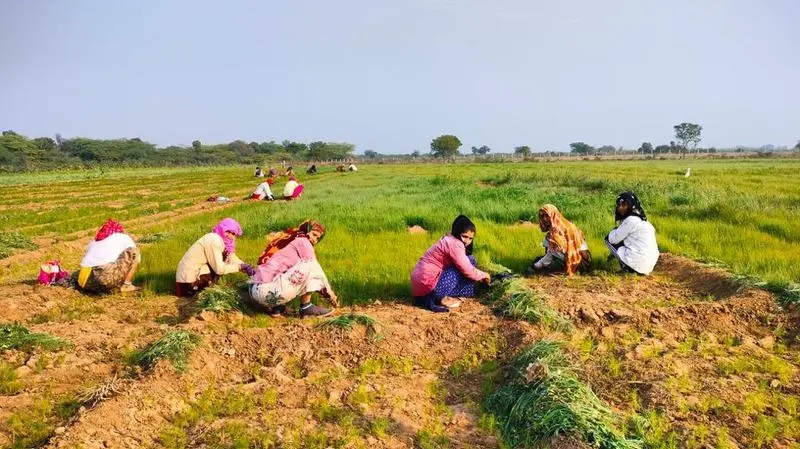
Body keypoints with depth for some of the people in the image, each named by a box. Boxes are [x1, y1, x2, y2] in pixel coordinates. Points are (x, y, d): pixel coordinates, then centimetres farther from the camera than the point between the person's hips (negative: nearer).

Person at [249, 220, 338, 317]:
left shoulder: (290, 242, 26)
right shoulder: (302, 241, 1)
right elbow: (315, 268, -1)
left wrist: (324, 291, 22)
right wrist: (329, 291, 9)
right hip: (266, 291, -10)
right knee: (309, 265, -10)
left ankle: (276, 307, 11)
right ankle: (306, 307, -1)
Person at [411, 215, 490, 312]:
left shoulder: (447, 240, 17)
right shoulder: (455, 244, -12)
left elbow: (464, 266, 26)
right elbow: (468, 271, -13)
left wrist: (479, 277, 20)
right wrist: (483, 275, 6)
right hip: (429, 285, -10)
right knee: (470, 261, -6)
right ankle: (443, 298, -4)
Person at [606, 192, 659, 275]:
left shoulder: (631, 220, -13)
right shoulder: (641, 219, 16)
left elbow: (614, 239, -9)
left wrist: (614, 230, 10)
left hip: (637, 264, -9)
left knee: (608, 239, 6)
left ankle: (627, 267, 1)